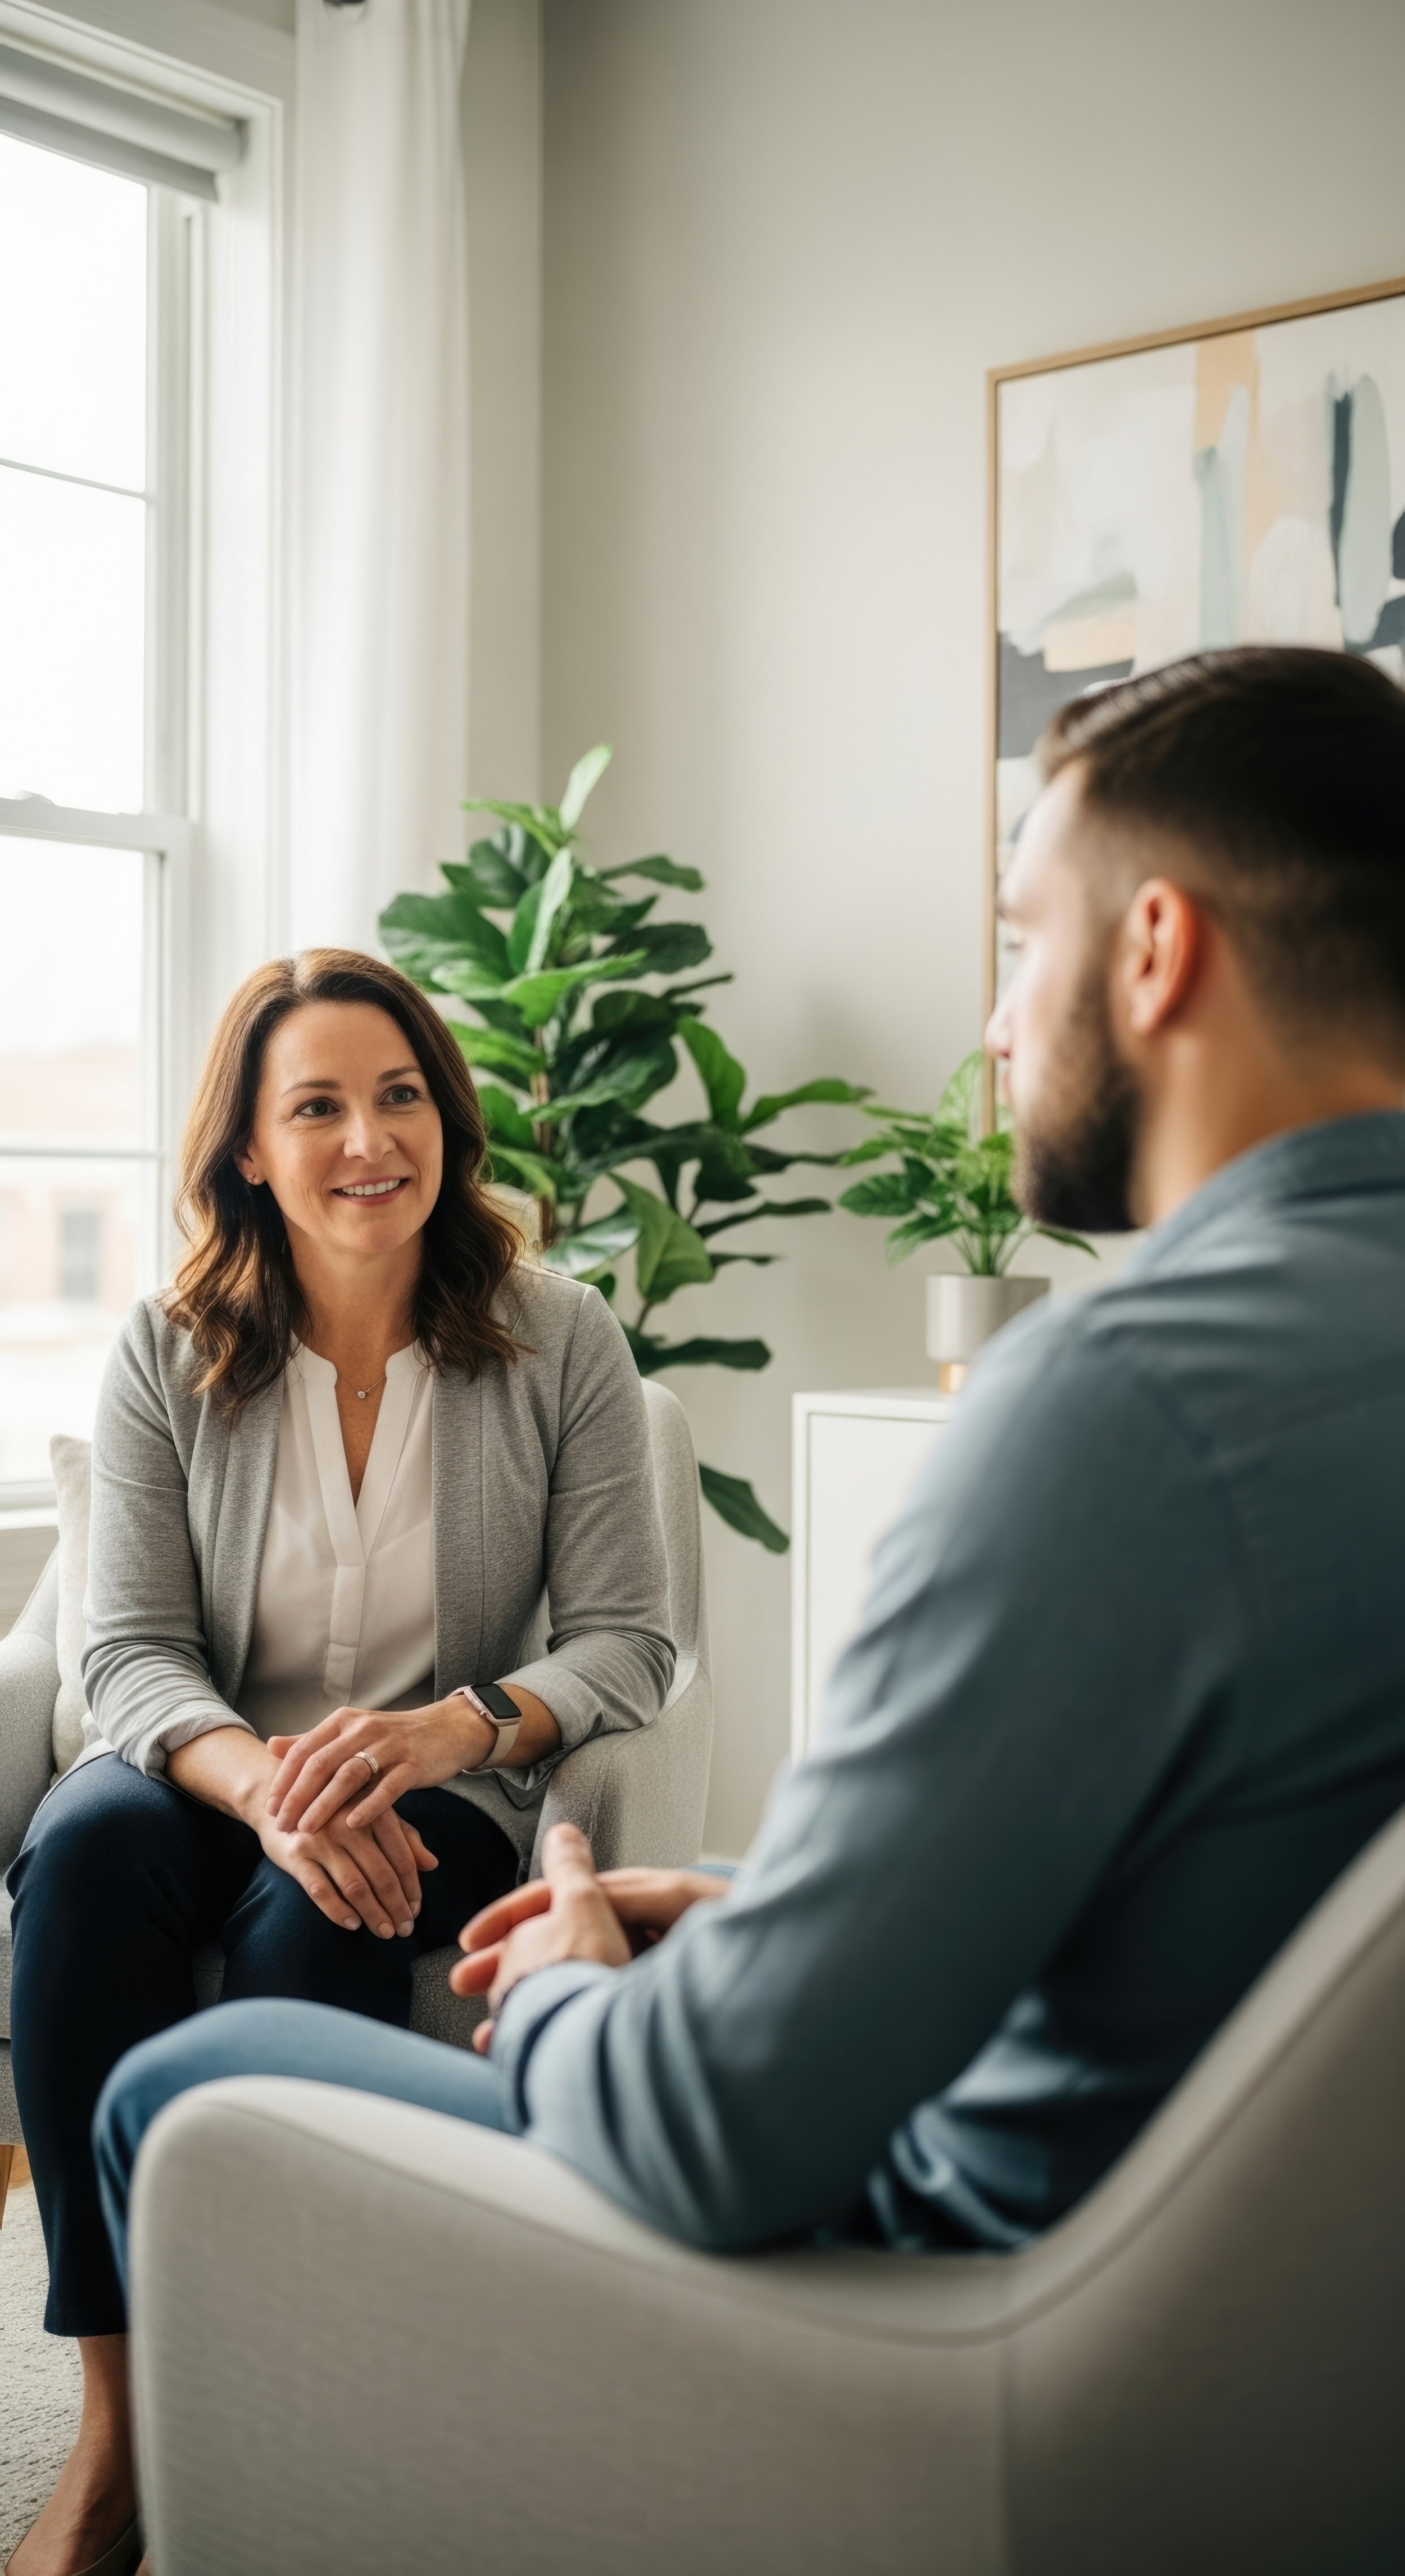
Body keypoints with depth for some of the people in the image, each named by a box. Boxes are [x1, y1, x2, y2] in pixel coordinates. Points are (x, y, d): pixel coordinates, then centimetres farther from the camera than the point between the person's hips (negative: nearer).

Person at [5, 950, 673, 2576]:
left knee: (309, 1916, -34)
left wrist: (444, 1730, -27)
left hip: (444, 1793, -1)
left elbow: (628, 1645, -6)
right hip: (208, 1770, 2)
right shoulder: (167, 1358, -1)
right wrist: (265, 1782, -29)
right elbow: (131, 1654, -7)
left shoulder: (558, 1345, -4)